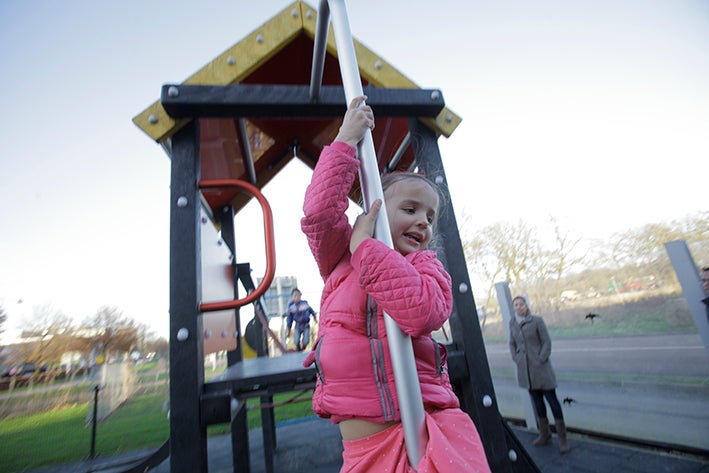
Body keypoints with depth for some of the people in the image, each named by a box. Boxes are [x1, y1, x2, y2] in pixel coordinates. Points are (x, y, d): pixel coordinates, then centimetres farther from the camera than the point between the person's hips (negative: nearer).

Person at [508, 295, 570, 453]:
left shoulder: (537, 321, -8)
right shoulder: (512, 323, 4)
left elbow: (546, 342, -7)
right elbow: (512, 344, 11)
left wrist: (541, 360, -12)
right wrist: (517, 359, 2)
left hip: (540, 367, -4)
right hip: (525, 369, 4)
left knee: (551, 399, 2)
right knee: (537, 400, 14)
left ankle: (562, 438, 13)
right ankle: (545, 435, 27)